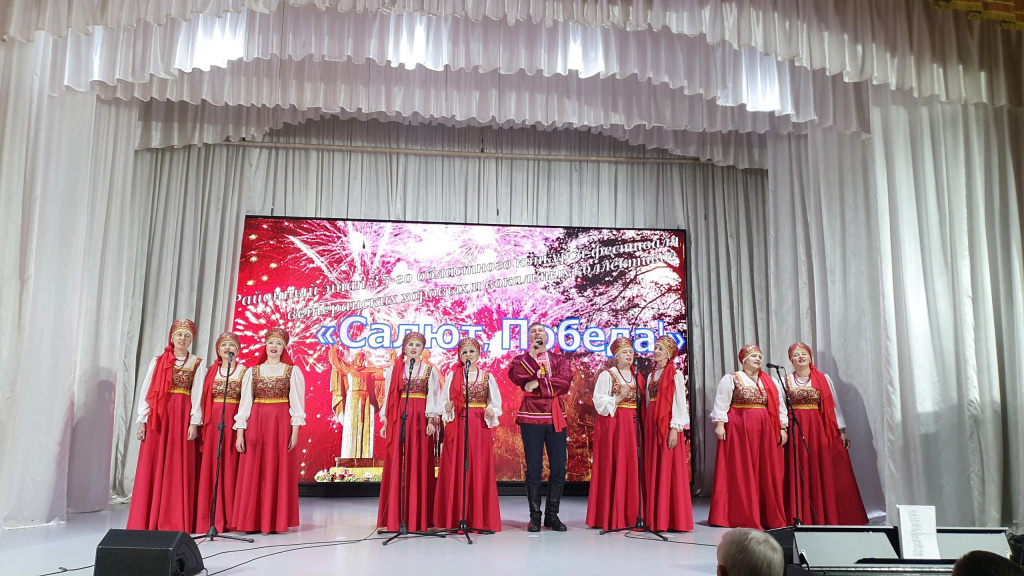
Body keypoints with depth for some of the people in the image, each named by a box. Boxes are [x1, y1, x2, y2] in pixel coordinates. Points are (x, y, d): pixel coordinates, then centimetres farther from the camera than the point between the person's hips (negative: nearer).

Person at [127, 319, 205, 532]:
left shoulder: (197, 363, 6)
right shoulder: (158, 361, 9)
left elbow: (197, 395, -1)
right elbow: (146, 391, 6)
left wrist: (194, 423, -9)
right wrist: (142, 420, -1)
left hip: (183, 417, -1)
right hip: (157, 417, 1)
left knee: (179, 468, 0)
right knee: (152, 468, 2)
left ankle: (176, 522, 6)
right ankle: (148, 521, 11)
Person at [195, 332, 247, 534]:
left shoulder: (243, 371, 5)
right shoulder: (211, 371, 13)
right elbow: (204, 398, 10)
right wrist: (201, 423, 0)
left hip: (233, 420, -3)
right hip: (212, 421, 3)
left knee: (230, 467, -2)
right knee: (209, 468, 1)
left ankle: (229, 518, 4)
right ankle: (209, 517, 8)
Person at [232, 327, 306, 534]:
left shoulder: (292, 371, 5)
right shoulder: (252, 372, 11)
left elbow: (297, 402, 1)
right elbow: (244, 402, 7)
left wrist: (295, 431, -7)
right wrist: (239, 433, 0)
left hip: (281, 424, -2)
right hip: (256, 424, 2)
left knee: (278, 472, -1)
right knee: (253, 473, 1)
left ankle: (275, 521, 6)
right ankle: (252, 521, 9)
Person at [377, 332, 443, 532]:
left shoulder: (430, 370, 7)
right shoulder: (394, 370, 10)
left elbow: (433, 397, 2)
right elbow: (388, 397, 8)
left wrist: (431, 420, -9)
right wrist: (385, 422, 2)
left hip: (421, 419, -1)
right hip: (398, 419, 1)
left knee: (419, 465, -1)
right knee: (396, 465, 0)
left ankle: (418, 517, 5)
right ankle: (395, 517, 7)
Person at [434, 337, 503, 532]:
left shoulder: (487, 376, 8)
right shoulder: (453, 375, 7)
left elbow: (495, 403, 10)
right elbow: (444, 400, 6)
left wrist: (491, 412, -10)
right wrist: (447, 408, -15)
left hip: (480, 427, 0)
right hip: (457, 426, 0)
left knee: (480, 471, -1)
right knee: (455, 470, -2)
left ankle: (480, 519, 6)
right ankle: (455, 518, 5)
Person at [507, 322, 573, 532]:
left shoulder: (559, 360, 13)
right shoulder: (522, 360, 10)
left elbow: (565, 381, -6)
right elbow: (517, 377, -13)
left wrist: (539, 383, -12)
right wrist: (532, 354, -11)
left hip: (556, 418, 2)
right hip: (531, 417, -2)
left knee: (559, 467, 1)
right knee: (533, 468, 0)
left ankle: (552, 515, 12)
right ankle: (535, 515, 10)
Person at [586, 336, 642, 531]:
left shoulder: (636, 376, 14)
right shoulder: (607, 375, -1)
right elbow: (600, 403, -7)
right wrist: (619, 398, -17)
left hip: (632, 425, 5)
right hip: (613, 424, -5)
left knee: (632, 467, 2)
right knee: (613, 468, -4)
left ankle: (630, 515, 10)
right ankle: (612, 517, 2)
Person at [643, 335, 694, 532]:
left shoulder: (675, 374, -3)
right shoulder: (652, 375, 16)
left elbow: (680, 403, -9)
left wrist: (675, 428, -16)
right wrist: (647, 425, 10)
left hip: (668, 426, -6)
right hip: (651, 425, 7)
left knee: (669, 470, -5)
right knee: (653, 471, 6)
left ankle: (672, 519, 2)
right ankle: (655, 518, 13)